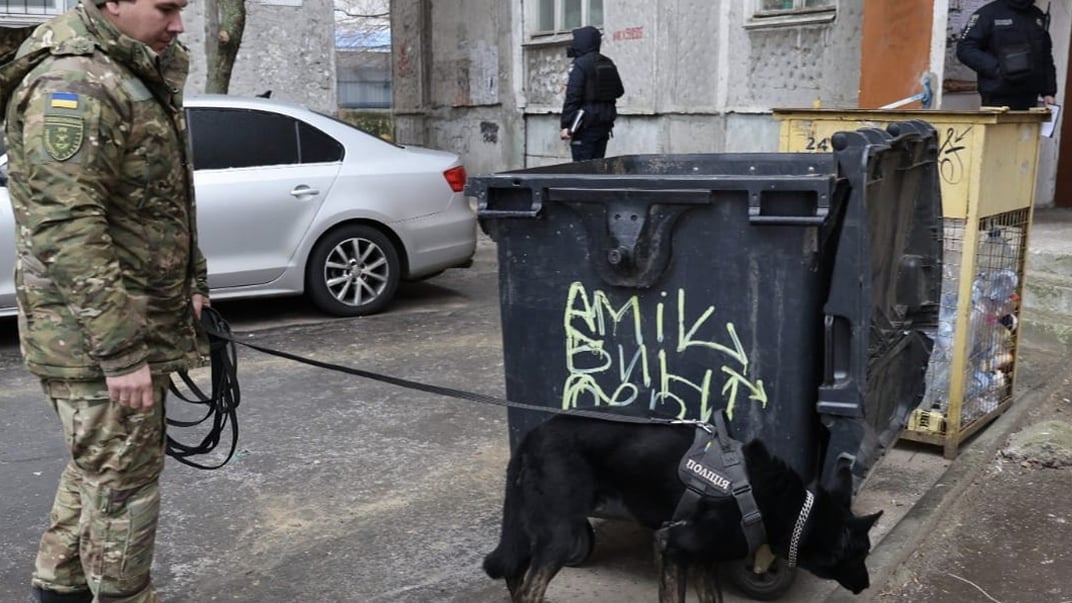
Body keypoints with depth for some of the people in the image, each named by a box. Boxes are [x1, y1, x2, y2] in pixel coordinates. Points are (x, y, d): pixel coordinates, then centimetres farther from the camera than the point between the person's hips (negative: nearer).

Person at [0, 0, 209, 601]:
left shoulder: (140, 72, 13)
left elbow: (170, 201, 22)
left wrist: (192, 282, 17)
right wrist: (121, 352, -26)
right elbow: (67, 234, -26)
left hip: (139, 322, 10)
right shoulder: (74, 84, -20)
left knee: (98, 466, 21)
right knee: (123, 480, 1)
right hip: (93, 337, -10)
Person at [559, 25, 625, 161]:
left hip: (586, 125, -8)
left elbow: (572, 96, -16)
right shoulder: (608, 63, 10)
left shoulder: (580, 64, -12)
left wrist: (566, 125, -15)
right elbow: (619, 91, 17)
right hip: (605, 124, 8)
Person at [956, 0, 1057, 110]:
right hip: (997, 99, -5)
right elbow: (965, 49, -7)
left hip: (1029, 99, 5)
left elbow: (1046, 57, 20)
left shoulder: (1038, 16, 16)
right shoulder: (989, 13, -1)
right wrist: (997, 68, -18)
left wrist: (1049, 91, 11)